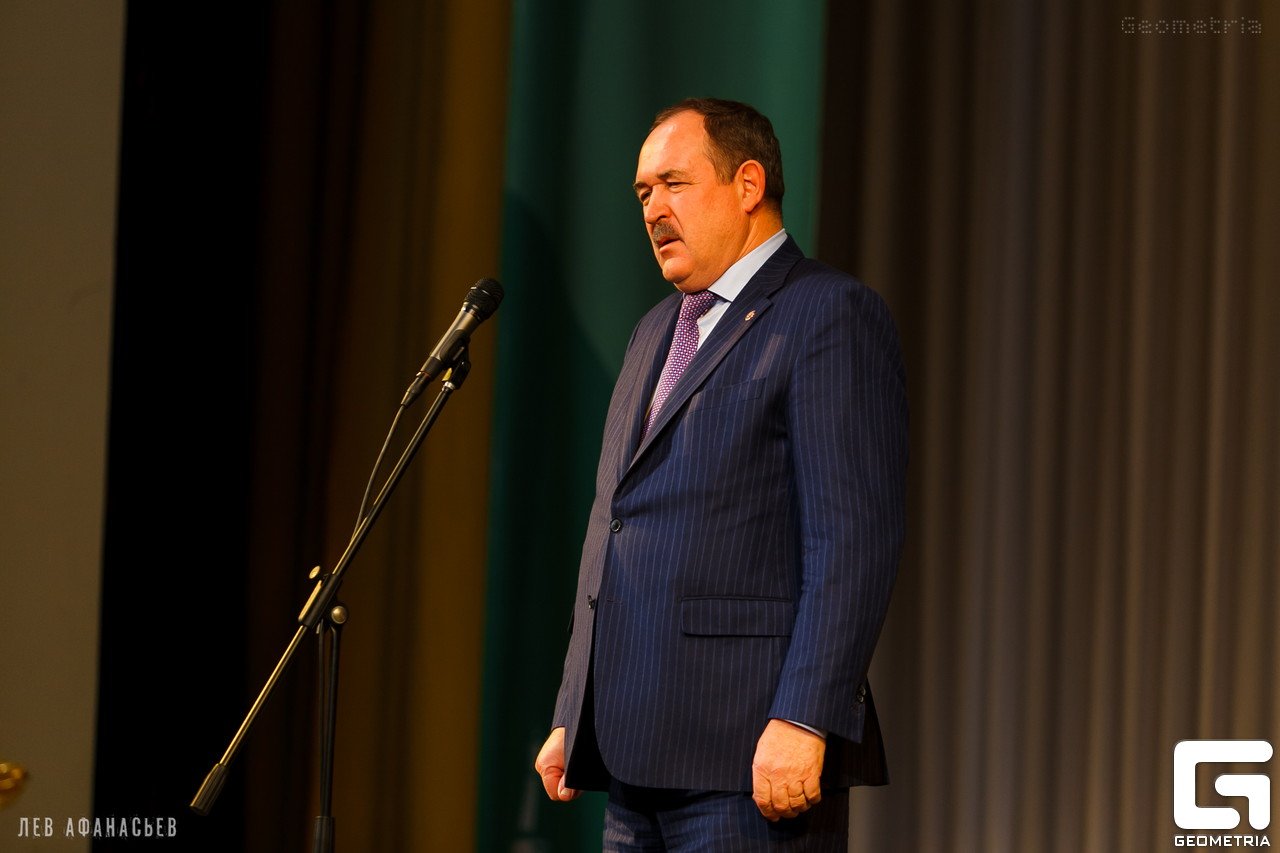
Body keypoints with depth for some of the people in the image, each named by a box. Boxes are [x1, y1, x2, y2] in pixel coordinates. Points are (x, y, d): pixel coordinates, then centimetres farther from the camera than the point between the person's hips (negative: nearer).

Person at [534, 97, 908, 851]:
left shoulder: (833, 316, -6)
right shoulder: (658, 333, 22)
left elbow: (856, 538, -15)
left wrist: (802, 722, -22)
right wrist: (574, 716, 19)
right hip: (639, 756, 8)